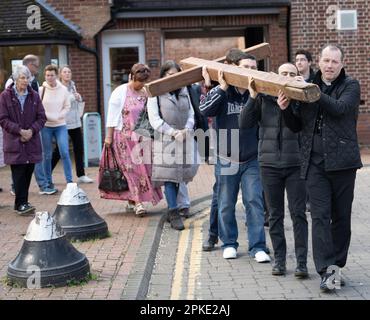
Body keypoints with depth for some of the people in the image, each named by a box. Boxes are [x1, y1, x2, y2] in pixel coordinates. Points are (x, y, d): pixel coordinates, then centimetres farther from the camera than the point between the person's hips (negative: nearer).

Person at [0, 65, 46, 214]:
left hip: (32, 142, 3)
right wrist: (20, 131, -14)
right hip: (14, 142, -3)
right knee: (19, 173, -7)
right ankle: (21, 204, -2)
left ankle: (22, 204, 14)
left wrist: (32, 130, -10)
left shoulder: (34, 96, 8)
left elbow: (41, 117, 7)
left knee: (28, 172, 5)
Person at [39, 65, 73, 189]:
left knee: (65, 153, -8)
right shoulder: (41, 90, -4)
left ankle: (69, 181, -2)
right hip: (46, 126, -1)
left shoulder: (63, 89, 1)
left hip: (61, 125, 1)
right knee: (47, 155, 6)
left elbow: (67, 107, 4)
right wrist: (48, 117, -13)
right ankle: (49, 182, 16)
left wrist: (58, 116, -10)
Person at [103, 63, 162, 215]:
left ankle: (132, 201, 16)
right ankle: (137, 202, -4)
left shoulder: (144, 94, 7)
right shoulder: (120, 92, -6)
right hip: (124, 137, -5)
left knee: (141, 167, 5)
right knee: (131, 168, -6)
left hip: (141, 138, 5)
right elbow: (112, 115, -6)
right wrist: (109, 136, -8)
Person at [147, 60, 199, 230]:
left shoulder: (184, 92, 14)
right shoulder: (155, 94, 0)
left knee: (179, 176, 7)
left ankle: (171, 211, 18)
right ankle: (174, 213, -8)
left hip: (185, 139, 5)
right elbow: (154, 120, -6)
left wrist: (186, 130, -6)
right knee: (169, 177, -9)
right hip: (165, 140, -5)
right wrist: (173, 132, -14)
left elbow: (191, 114, 13)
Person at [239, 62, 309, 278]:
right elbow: (244, 124, -2)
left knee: (298, 213, -2)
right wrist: (252, 97, -12)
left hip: (295, 164, -1)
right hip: (269, 164, 2)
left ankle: (302, 262, 4)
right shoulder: (263, 98, 4)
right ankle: (279, 260, 19)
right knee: (275, 215, 9)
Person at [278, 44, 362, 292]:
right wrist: (286, 109, -2)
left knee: (341, 216, 7)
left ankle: (336, 266, 20)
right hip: (315, 162, 1)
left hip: (342, 160, -1)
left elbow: (340, 108, -17)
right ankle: (329, 270, -9)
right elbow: (297, 126, 16)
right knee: (320, 216, -8)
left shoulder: (351, 86, 5)